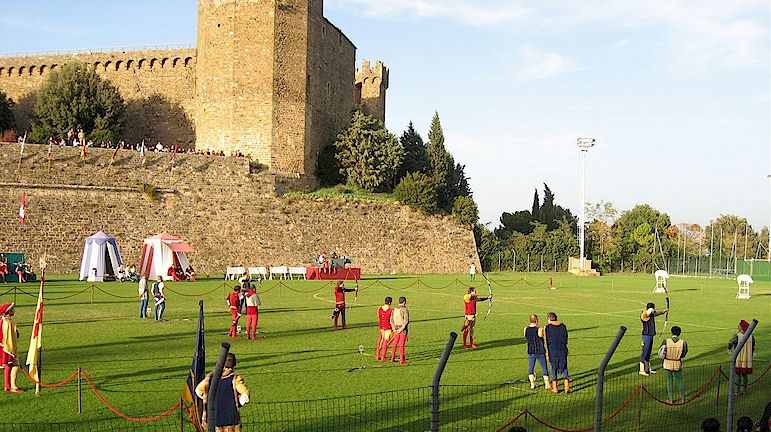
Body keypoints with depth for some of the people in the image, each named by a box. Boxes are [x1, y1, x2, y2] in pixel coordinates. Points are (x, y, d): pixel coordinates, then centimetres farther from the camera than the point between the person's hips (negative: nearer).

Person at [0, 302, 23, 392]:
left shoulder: (8, 320, 13)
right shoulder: (7, 322, -18)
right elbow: (8, 337, -21)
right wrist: (11, 349, -21)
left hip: (10, 347, 11)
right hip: (9, 347, -11)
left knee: (8, 366, 13)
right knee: (15, 365, -9)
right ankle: (13, 387, -9)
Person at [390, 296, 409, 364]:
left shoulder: (394, 309, 6)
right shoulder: (404, 310, -13)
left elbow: (391, 320, 2)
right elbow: (406, 321, -21)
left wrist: (394, 328, -5)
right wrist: (401, 329, -18)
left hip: (396, 329, 6)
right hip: (403, 329, -6)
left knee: (395, 344, 13)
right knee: (401, 345, -3)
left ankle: (392, 358, 17)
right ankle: (402, 360, 1)